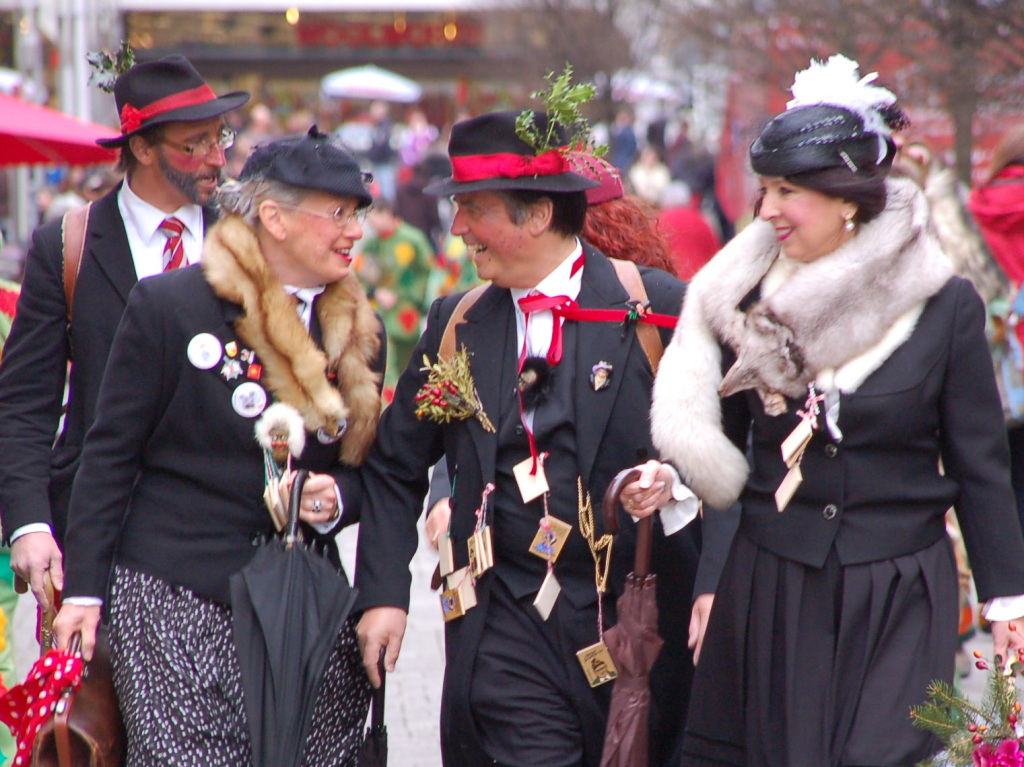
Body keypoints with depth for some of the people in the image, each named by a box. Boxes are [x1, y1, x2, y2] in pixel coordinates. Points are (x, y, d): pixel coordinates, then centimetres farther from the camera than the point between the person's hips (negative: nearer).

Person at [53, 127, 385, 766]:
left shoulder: (358, 330, 12)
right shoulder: (168, 305, -3)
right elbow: (110, 455, -1)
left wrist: (336, 500, -5)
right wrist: (84, 589, -4)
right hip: (176, 609, -4)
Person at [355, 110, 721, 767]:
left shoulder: (658, 307, -4)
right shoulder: (459, 323, 8)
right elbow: (395, 467, 15)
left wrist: (713, 589, -17)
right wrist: (384, 593, 5)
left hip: (639, 615, -2)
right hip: (510, 632, 2)